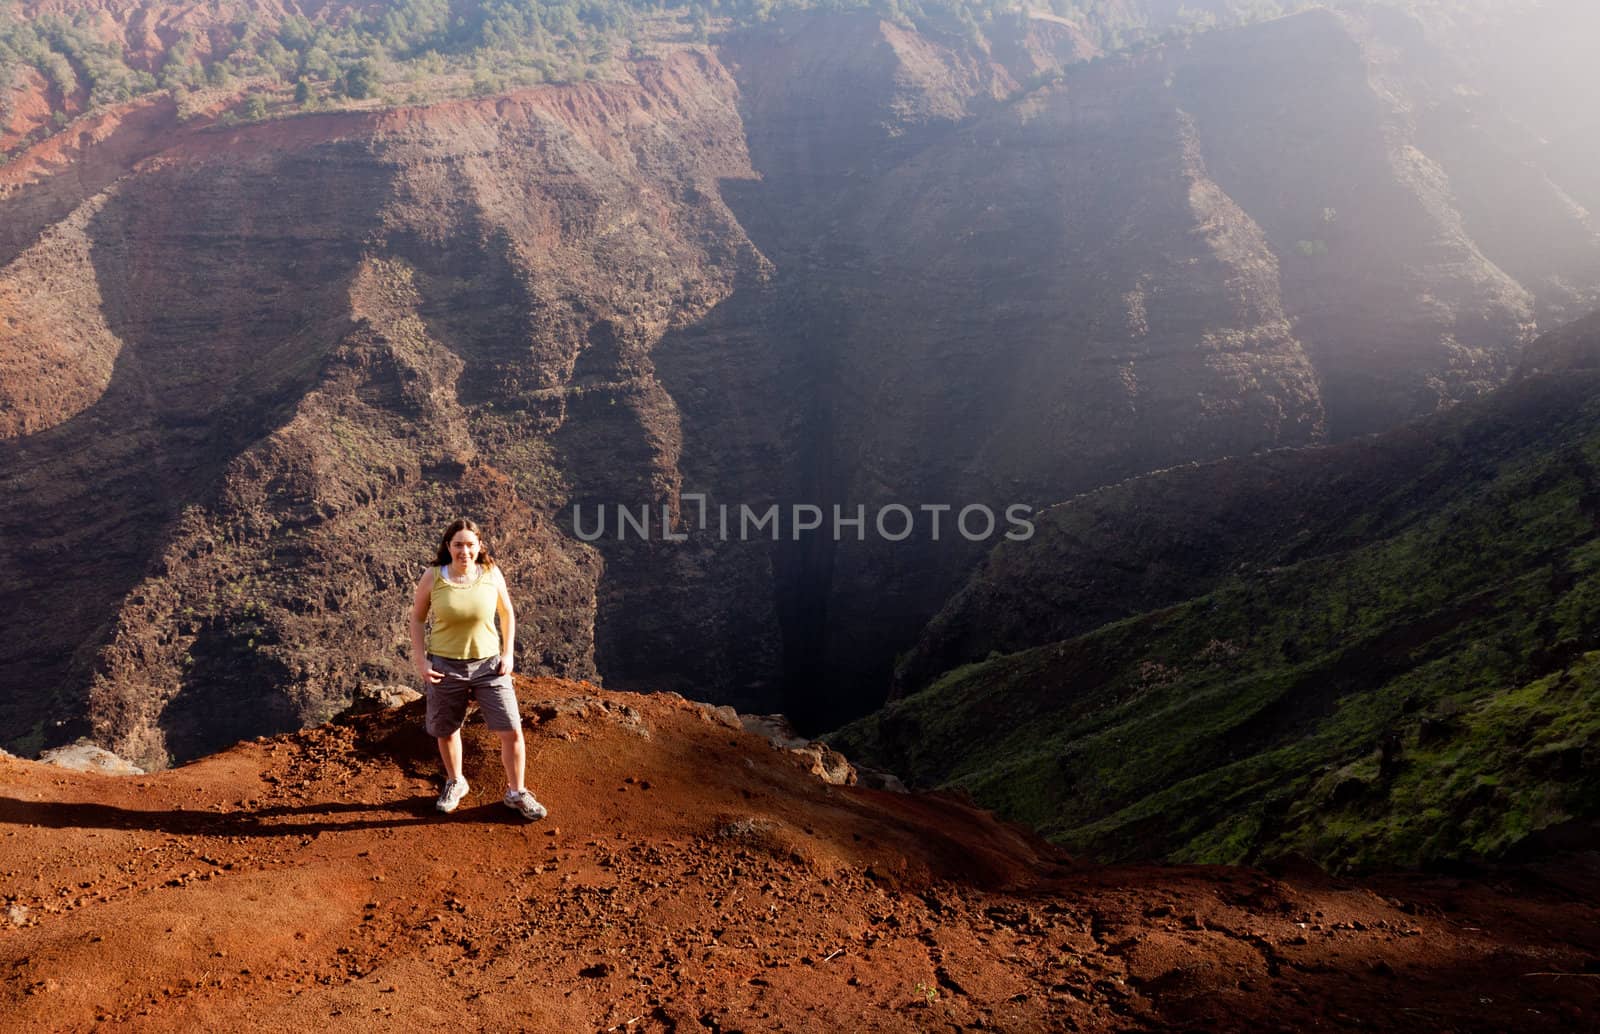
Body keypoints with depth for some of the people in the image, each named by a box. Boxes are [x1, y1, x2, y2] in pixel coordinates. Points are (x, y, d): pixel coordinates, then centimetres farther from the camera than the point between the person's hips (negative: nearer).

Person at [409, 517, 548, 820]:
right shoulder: (432, 577, -11)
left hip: (489, 664, 0)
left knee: (512, 732, -2)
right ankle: (455, 782, 45)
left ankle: (515, 794, 19)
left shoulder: (491, 574, -9)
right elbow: (417, 618, 1)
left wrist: (508, 653, -1)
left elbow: (507, 612, 6)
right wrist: (420, 662, -6)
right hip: (445, 667, 0)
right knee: (446, 732, 17)